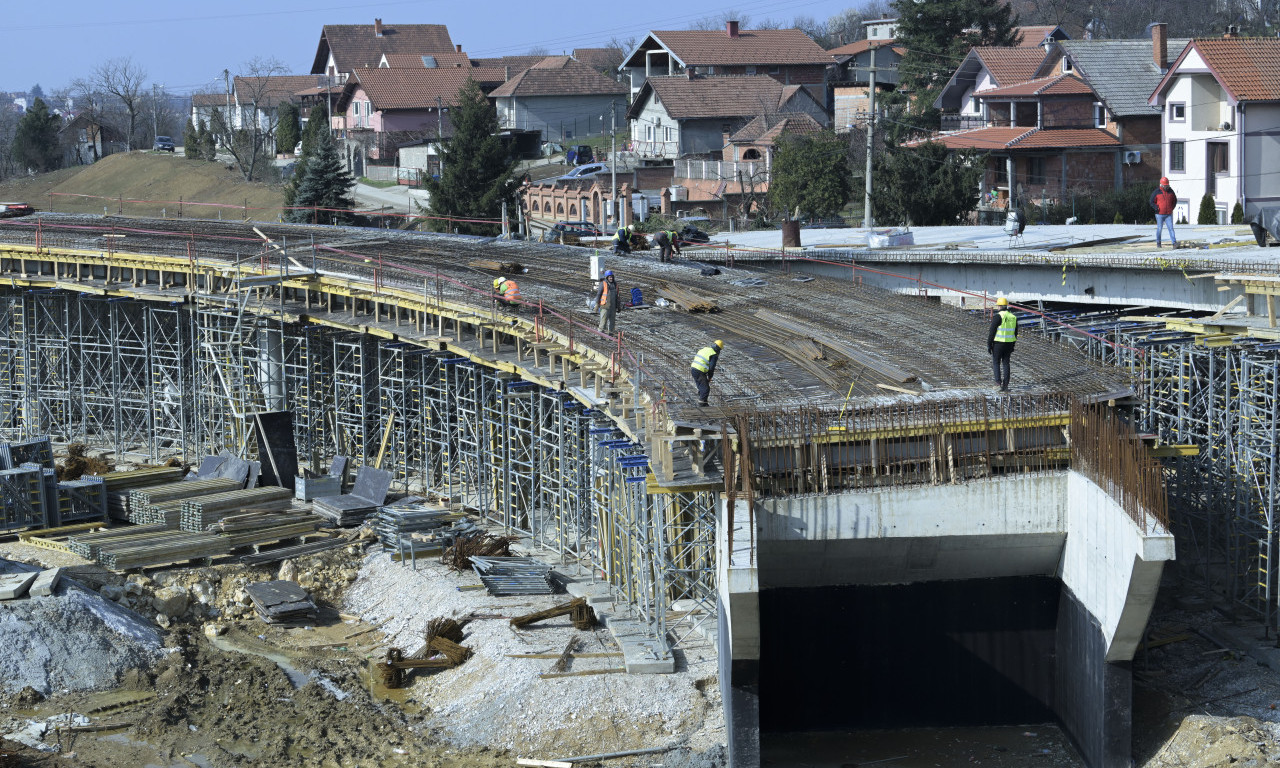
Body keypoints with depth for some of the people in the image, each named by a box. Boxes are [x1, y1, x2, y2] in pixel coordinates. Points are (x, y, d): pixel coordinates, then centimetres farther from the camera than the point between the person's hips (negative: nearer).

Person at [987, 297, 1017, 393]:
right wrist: (1012, 346, 20)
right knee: (1006, 363, 9)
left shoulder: (997, 316, -13)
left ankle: (998, 381, -7)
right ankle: (1005, 385, 6)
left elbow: (992, 332, -14)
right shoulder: (1013, 317, 7)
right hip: (1009, 343, 5)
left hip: (998, 343, -5)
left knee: (996, 362, 8)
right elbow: (1015, 333, 13)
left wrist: (989, 345, -8)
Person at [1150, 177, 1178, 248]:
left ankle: (1174, 243, -12)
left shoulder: (1170, 191, 6)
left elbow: (1175, 200, 20)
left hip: (1169, 215, 2)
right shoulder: (1157, 192, -4)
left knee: (1171, 228, -6)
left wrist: (1172, 207, 7)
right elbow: (1152, 202, 0)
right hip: (1160, 214, -2)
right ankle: (1158, 243, 19)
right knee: (1159, 229, 5)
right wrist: (1156, 208, -11)